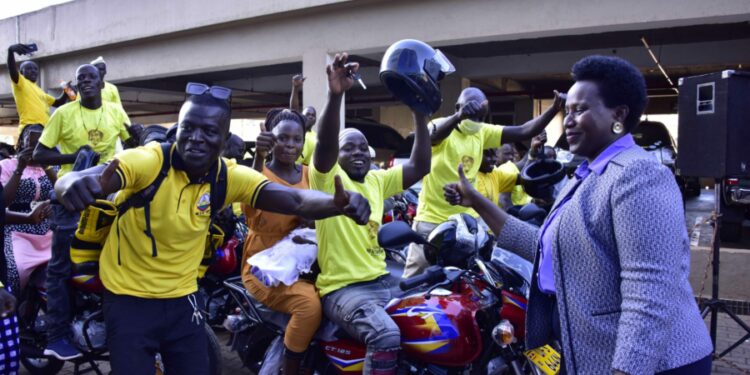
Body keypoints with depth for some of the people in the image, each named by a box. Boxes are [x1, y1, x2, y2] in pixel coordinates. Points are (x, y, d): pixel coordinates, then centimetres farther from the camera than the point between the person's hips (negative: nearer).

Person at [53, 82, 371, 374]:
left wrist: (338, 203, -42)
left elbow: (295, 200, -21)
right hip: (128, 299, -3)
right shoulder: (147, 161, -20)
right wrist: (76, 184, -60)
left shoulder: (230, 177, -10)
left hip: (182, 301, 4)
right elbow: (83, 180, -35)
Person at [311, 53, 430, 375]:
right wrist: (335, 95, -40)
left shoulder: (378, 180, 14)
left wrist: (419, 111, -2)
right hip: (342, 288, -7)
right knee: (387, 337, -30)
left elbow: (420, 166, 6)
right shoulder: (327, 176, -3)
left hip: (382, 282, 7)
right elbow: (324, 144, -24)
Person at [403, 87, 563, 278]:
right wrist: (459, 116, -57)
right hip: (432, 220, -5)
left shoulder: (483, 132, 4)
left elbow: (524, 131, -2)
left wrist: (554, 109, -17)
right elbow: (433, 136, -37)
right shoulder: (441, 126, -11)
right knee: (415, 279, 5)